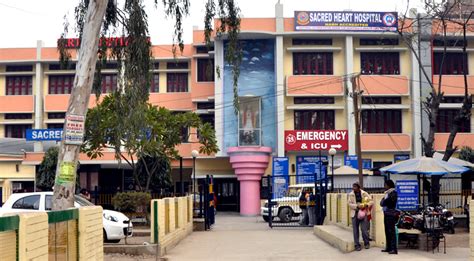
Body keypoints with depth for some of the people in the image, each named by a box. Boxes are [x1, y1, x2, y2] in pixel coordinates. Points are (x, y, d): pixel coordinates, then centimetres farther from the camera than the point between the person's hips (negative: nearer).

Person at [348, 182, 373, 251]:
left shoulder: (364, 193, 0)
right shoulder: (351, 194, 2)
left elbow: (371, 201, 4)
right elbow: (350, 204, -3)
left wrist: (366, 205, -14)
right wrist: (357, 206, -18)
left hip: (363, 213, -1)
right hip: (355, 214, 1)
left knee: (364, 229, -5)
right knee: (355, 230, 4)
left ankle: (367, 243, 17)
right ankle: (357, 245, 13)